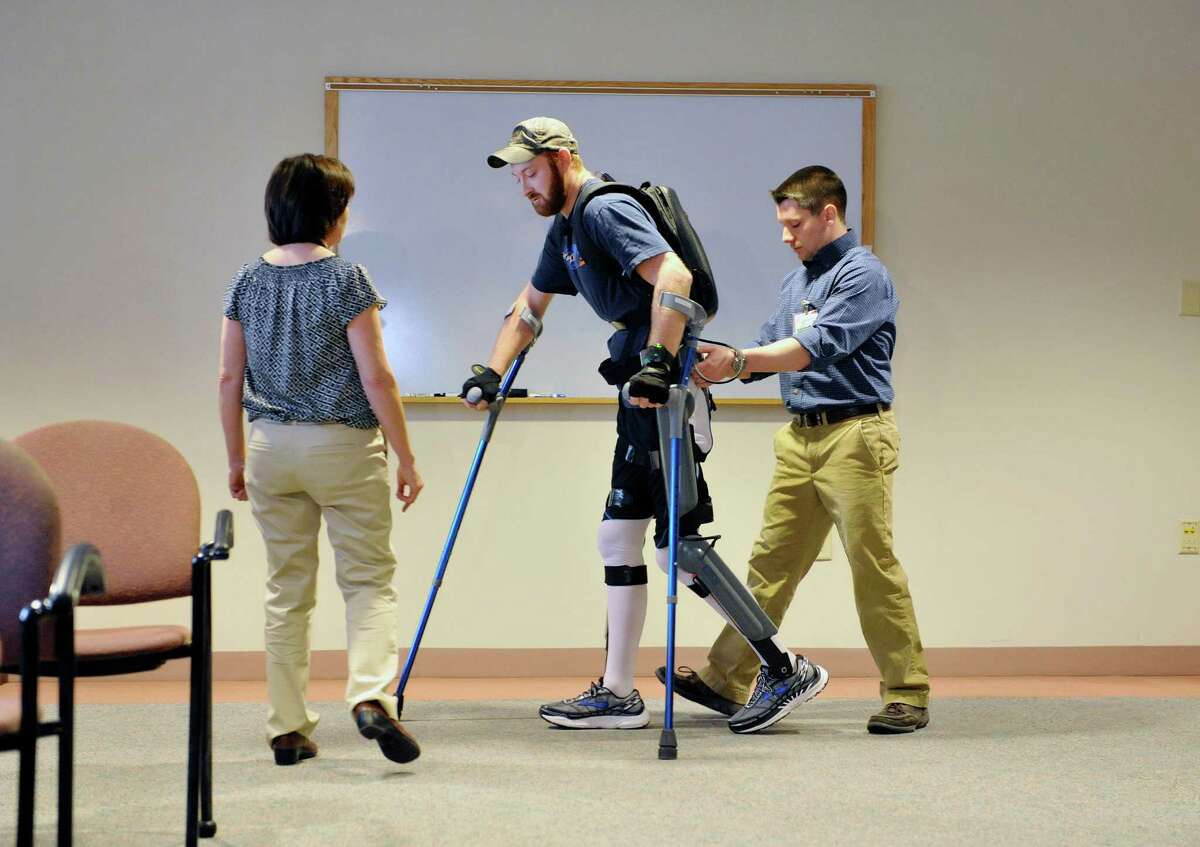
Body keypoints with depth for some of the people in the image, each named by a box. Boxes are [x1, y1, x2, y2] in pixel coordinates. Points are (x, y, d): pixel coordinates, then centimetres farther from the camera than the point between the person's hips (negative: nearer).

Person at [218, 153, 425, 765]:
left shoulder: (248, 281, 4)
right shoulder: (345, 279, -10)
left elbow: (229, 379, 6)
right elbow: (375, 379, -12)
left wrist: (237, 457, 16)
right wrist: (406, 458, -5)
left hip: (271, 446, 4)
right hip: (343, 445, -4)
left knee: (287, 589, 11)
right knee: (368, 578, 4)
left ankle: (288, 730, 13)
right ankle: (371, 693, -18)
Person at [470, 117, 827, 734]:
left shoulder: (606, 210, -13)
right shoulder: (565, 228, 20)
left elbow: (673, 275, -27)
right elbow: (530, 306, 32)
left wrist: (657, 361, -35)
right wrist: (492, 372, 24)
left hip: (667, 389, -10)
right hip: (640, 391, 10)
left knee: (679, 549, -9)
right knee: (617, 539, 10)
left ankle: (786, 670, 0)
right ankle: (617, 694, 16)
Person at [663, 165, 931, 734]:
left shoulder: (863, 275, -10)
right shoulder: (796, 282, 18)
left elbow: (817, 346, -22)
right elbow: (770, 348, 18)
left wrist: (738, 361, -29)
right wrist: (717, 365, 0)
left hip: (854, 435, -8)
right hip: (800, 436, 8)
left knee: (873, 564, -5)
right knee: (771, 561, 8)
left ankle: (907, 695, 2)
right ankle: (728, 680, 11)